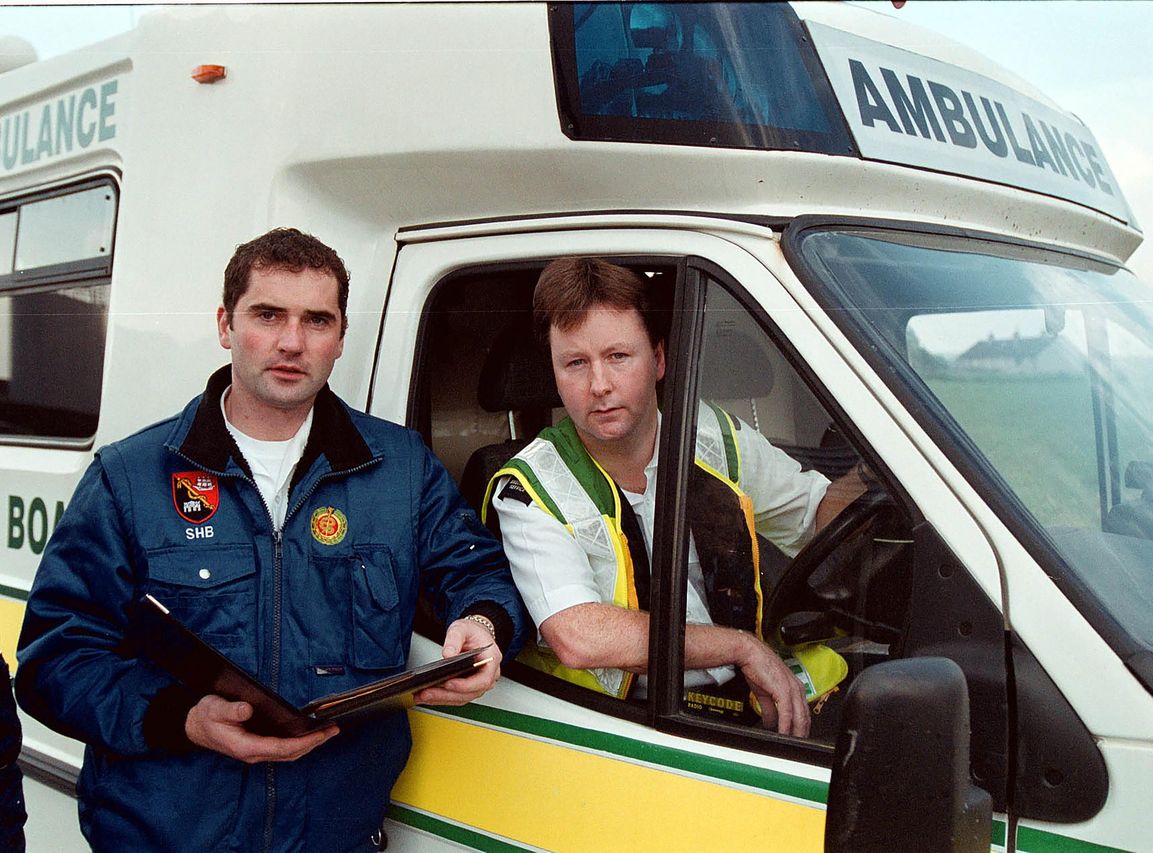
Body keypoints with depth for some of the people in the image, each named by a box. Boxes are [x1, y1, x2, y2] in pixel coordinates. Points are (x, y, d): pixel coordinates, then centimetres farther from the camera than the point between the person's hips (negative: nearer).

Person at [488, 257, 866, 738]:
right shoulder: (531, 490, -11)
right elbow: (577, 638, -26)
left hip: (744, 700, 5)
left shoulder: (714, 436, 4)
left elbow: (819, 515, 18)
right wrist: (742, 645, -19)